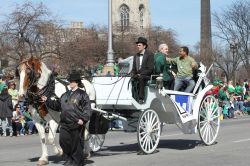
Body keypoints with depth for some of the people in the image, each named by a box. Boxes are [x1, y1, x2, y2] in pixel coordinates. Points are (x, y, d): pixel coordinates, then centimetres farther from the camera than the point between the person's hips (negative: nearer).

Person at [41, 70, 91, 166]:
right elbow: (56, 105, 24)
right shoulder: (65, 95, 16)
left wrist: (83, 119, -21)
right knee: (63, 141, 2)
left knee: (76, 143, 2)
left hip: (76, 124, -6)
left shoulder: (82, 94, -5)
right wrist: (47, 101, 16)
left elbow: (87, 109, -10)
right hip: (65, 123, 6)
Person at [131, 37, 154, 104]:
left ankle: (141, 98, -38)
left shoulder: (149, 55, -2)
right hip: (137, 76, 6)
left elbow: (150, 69, -9)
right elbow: (134, 68, 21)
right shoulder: (136, 56, 18)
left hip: (146, 76, -6)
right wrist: (133, 74, -1)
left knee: (141, 78, -36)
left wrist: (141, 74, -16)